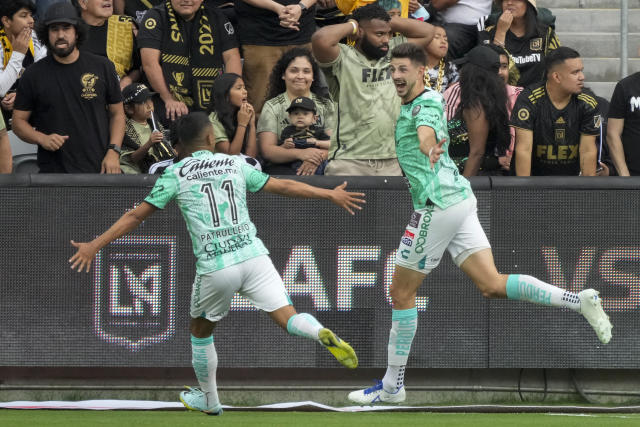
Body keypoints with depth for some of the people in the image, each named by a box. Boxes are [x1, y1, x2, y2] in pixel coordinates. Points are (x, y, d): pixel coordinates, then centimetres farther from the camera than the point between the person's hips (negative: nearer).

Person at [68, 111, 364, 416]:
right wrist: (331, 195, 28)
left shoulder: (175, 175, 6)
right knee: (288, 319, -3)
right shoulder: (234, 164, 12)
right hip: (252, 254, 1)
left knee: (200, 330, 22)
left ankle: (208, 400, 33)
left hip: (214, 267, -1)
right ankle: (323, 335, -35)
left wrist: (95, 245, 10)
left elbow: (136, 216, 4)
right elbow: (283, 186, 17)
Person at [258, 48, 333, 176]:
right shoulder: (272, 107, 9)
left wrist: (318, 158, -21)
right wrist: (300, 154, -22)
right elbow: (267, 150, -3)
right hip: (282, 166, -2)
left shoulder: (325, 105, 15)